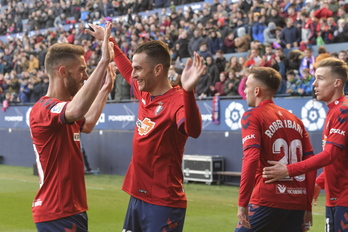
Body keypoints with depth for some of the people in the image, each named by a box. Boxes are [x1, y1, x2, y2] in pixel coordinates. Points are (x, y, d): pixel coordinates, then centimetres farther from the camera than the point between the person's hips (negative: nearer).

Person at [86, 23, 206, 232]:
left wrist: (188, 91, -54)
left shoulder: (176, 102, -18)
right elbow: (127, 72, 26)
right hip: (137, 197, 8)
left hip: (163, 204, -8)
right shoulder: (144, 95, 6)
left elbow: (193, 130, -39)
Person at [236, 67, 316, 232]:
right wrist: (307, 206, 16)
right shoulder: (294, 119, 15)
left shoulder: (252, 116, -2)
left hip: (267, 202, -6)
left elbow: (251, 159, -16)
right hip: (297, 204, 6)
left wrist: (242, 203, -16)